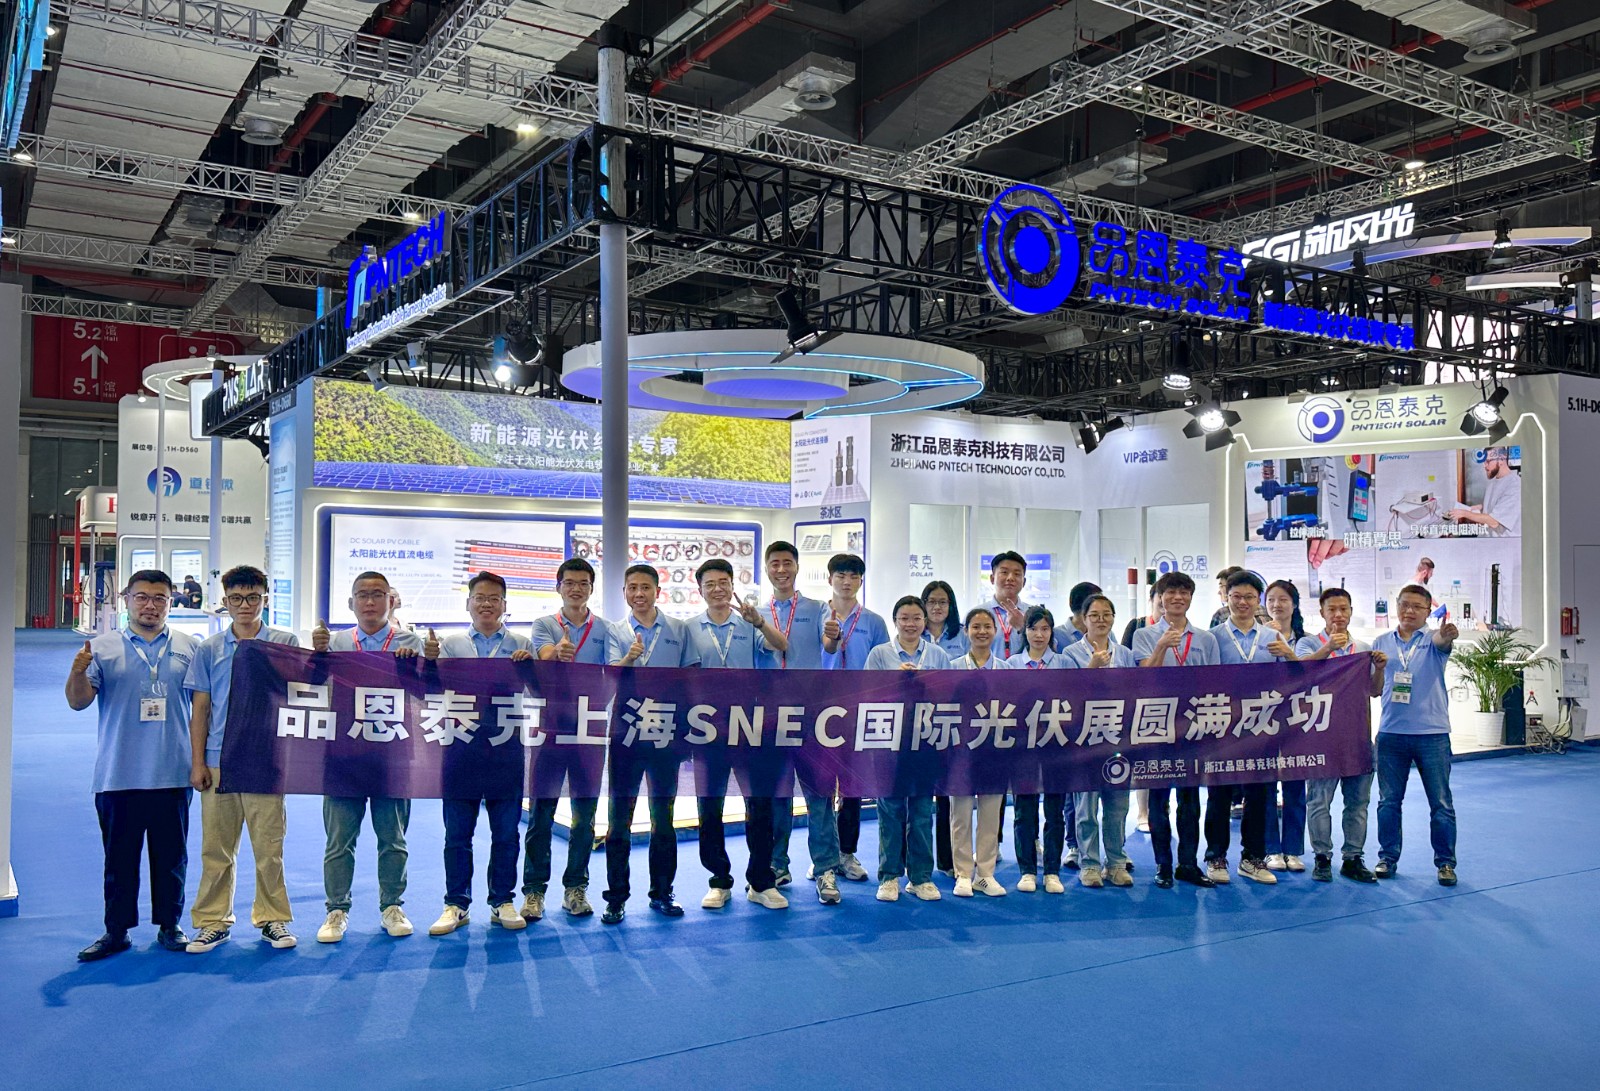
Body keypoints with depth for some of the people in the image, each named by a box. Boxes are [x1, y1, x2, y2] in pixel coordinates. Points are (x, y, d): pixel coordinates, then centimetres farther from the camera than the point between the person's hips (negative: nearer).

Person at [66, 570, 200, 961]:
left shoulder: (190, 648, 6)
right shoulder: (102, 648, 3)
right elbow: (78, 702, -3)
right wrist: (77, 672, -25)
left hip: (172, 775, 1)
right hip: (118, 777, 0)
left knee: (171, 856, 9)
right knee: (119, 858, 8)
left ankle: (169, 926, 22)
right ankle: (117, 931, 19)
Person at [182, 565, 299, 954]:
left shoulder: (285, 644, 5)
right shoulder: (209, 649, 9)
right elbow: (200, 710, 9)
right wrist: (197, 762, 4)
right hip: (218, 761, 1)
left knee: (268, 845, 3)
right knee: (216, 847, 7)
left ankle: (272, 918, 15)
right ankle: (213, 921, 18)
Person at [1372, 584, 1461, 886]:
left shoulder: (1432, 639, 0)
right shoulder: (1382, 643, 9)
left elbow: (1442, 641, -25)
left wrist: (1448, 635, -49)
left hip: (1432, 733, -2)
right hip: (1391, 733, 2)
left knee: (1441, 803, 3)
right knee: (1389, 801, 9)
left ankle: (1445, 863, 15)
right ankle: (1388, 858, 20)